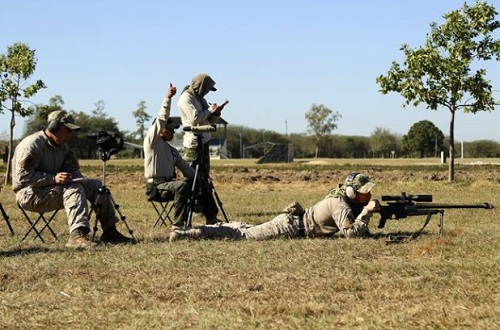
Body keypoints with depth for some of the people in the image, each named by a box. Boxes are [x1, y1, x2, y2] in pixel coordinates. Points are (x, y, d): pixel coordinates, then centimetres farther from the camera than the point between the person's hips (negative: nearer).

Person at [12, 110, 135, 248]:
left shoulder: (63, 147, 12)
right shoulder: (31, 145, -17)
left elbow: (73, 170, 18)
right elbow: (22, 177, -25)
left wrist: (78, 178, -7)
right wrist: (53, 178, -32)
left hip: (54, 187, 9)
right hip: (29, 194, -9)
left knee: (96, 185, -1)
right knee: (74, 189, -31)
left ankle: (109, 232, -3)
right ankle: (77, 235, -45)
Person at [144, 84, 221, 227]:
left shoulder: (171, 150, 22)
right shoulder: (152, 142, -3)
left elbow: (185, 167, 20)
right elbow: (161, 119, -15)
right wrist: (167, 98, -23)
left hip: (169, 183, 9)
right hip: (156, 187, -9)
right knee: (183, 185, -35)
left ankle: (211, 218, 10)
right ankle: (179, 223, -34)